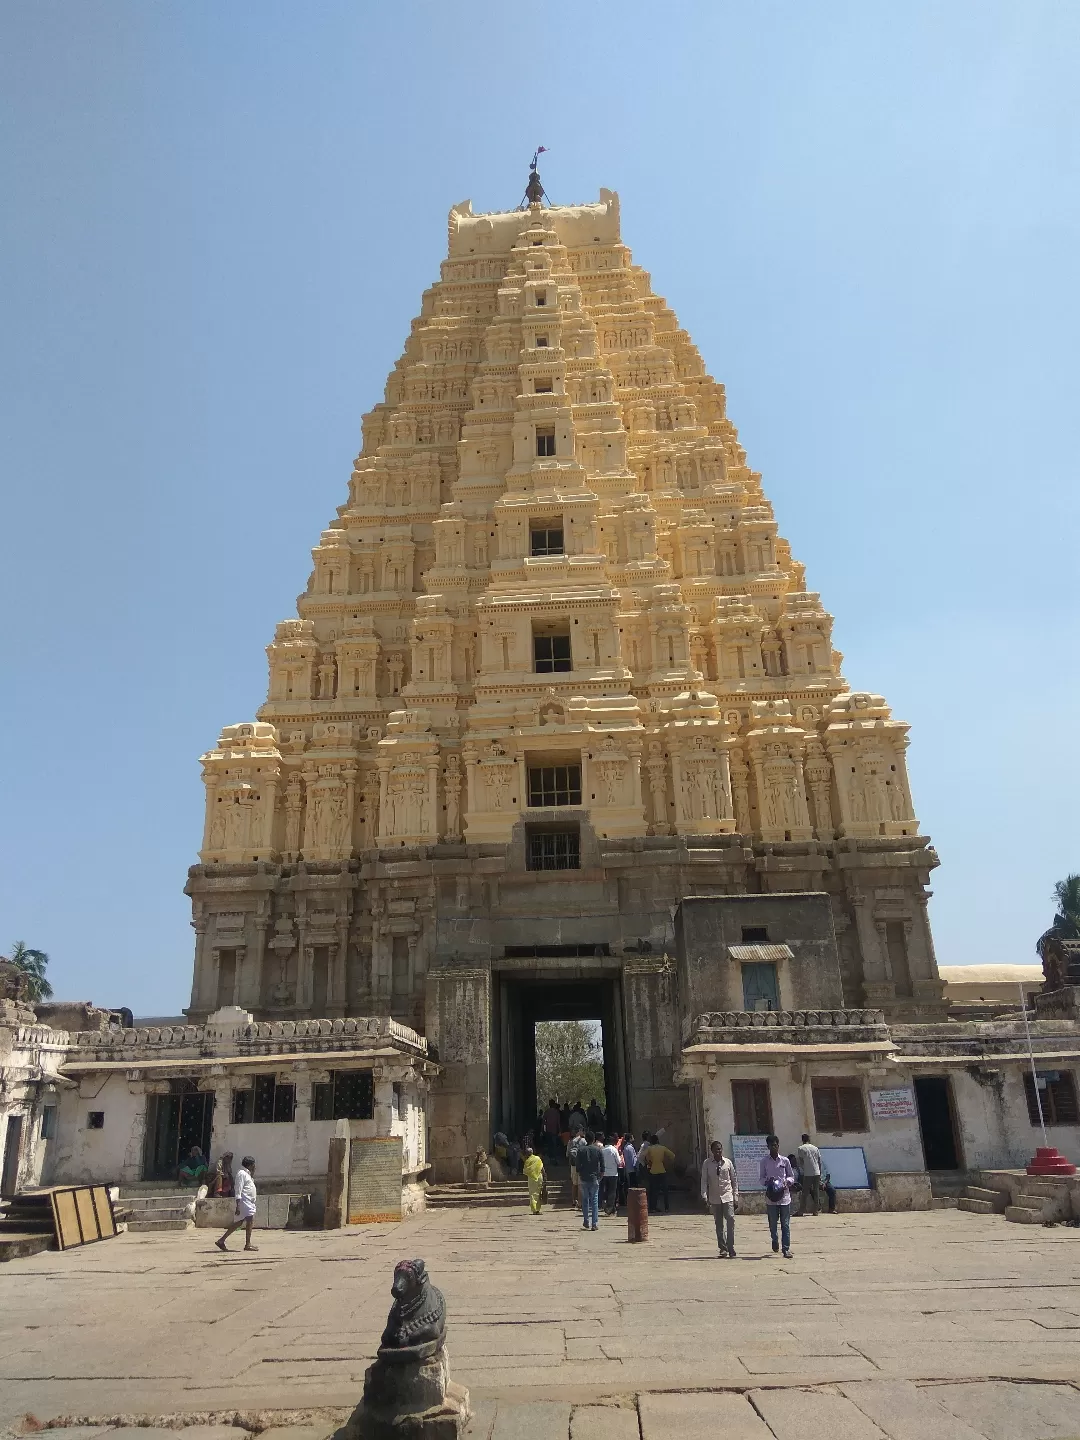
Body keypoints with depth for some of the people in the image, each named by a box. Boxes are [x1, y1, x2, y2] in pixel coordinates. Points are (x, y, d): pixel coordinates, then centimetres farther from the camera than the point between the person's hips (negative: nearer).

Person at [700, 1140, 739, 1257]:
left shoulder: (728, 1162, 1)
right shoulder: (706, 1163, -1)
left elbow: (734, 1179, 7)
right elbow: (704, 1180, -1)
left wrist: (735, 1195, 5)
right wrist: (704, 1196, -9)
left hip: (727, 1196, -1)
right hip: (714, 1198, 1)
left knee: (730, 1219, -14)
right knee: (718, 1224, 6)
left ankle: (730, 1247, -8)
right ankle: (722, 1248, 15)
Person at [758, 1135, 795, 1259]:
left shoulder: (785, 1160, 4)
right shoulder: (764, 1161, 2)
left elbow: (792, 1177, 10)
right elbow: (761, 1178, 5)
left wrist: (787, 1181, -10)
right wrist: (767, 1181, -16)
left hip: (784, 1196, 0)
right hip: (771, 1196, 0)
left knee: (785, 1224, -1)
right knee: (773, 1223, 6)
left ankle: (786, 1249, 4)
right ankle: (775, 1241, 34)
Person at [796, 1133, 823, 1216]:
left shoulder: (800, 1149, -1)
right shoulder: (815, 1148, 10)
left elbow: (801, 1162, 0)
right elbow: (819, 1162, 12)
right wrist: (820, 1173, 19)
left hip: (807, 1174, -3)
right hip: (817, 1173, 3)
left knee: (805, 1192, 1)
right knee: (816, 1192, 9)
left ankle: (802, 1211, 0)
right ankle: (816, 1211, 9)